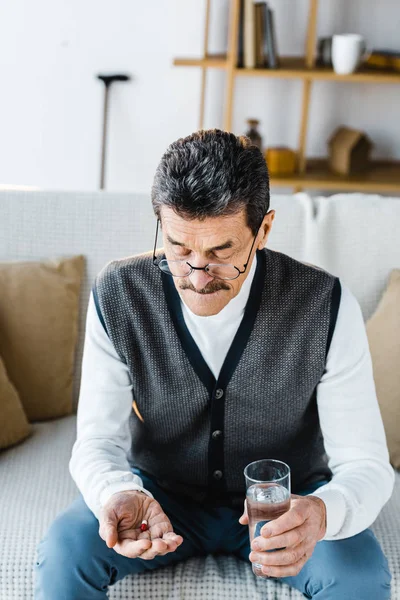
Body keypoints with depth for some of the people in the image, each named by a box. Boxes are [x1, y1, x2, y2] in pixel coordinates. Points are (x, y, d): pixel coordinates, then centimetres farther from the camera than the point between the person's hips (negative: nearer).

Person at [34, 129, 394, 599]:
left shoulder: (326, 305, -21)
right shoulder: (118, 293, -18)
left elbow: (366, 464, -19)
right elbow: (98, 442, -14)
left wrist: (322, 512, -43)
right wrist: (120, 496, -39)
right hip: (161, 492, 1)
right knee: (63, 551, -26)